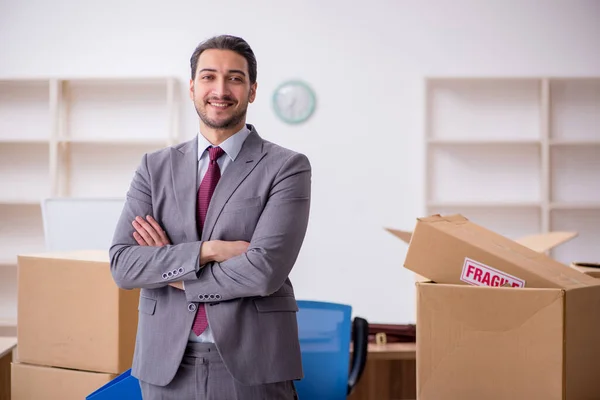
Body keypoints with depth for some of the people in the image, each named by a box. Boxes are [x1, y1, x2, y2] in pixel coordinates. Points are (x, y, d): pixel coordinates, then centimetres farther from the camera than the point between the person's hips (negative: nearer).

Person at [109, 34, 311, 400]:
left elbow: (264, 271, -16)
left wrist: (168, 272, -7)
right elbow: (122, 265, -4)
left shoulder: (287, 167, -5)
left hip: (251, 366, -3)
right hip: (166, 364, 3)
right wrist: (207, 250, -16)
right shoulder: (155, 167, 6)